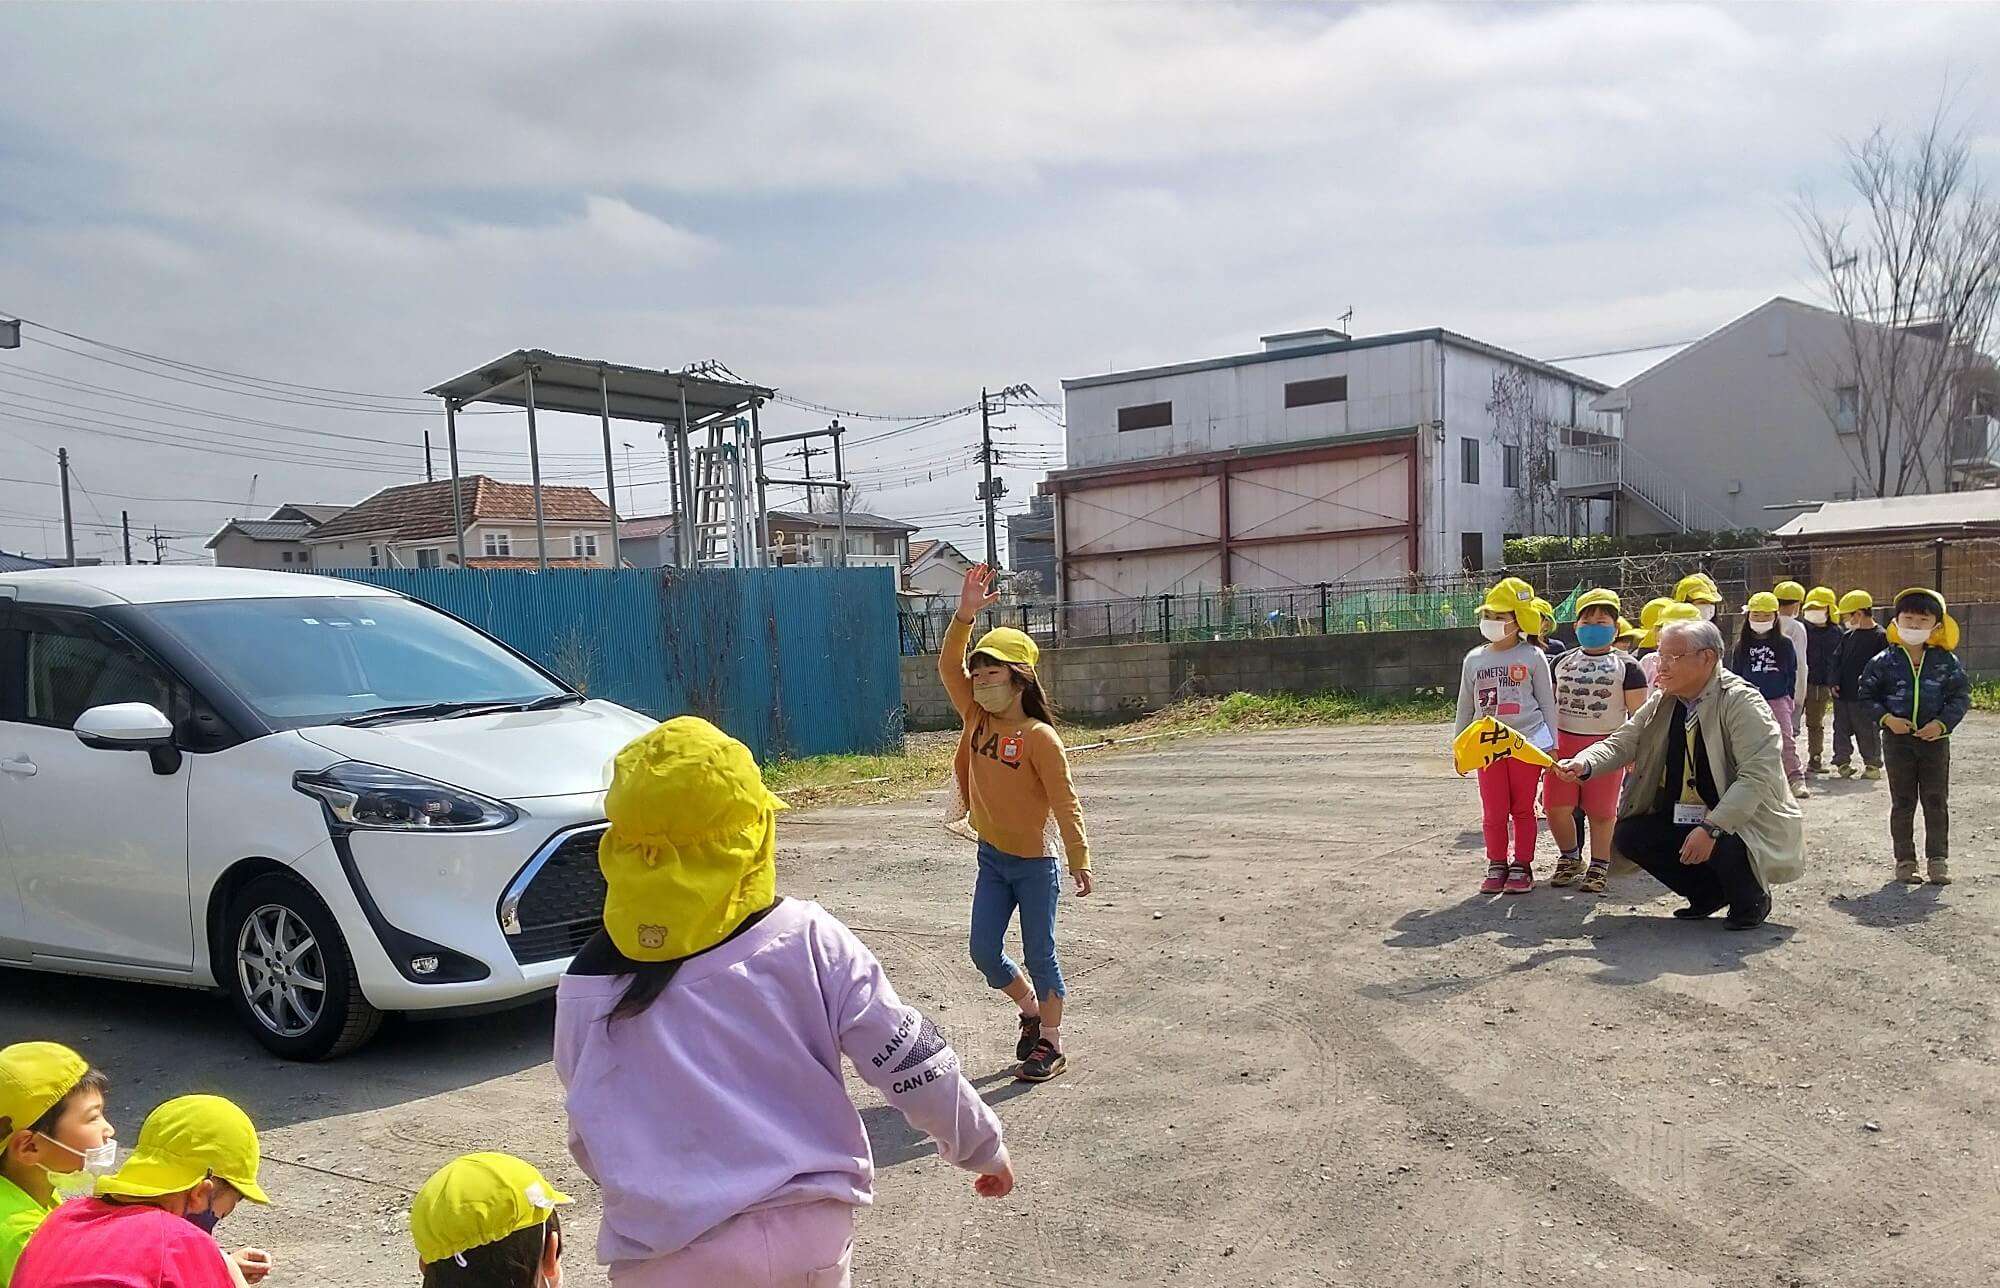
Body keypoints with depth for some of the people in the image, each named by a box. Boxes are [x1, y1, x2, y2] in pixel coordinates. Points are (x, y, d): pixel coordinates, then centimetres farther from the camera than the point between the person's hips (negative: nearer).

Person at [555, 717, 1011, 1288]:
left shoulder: (589, 982, -5)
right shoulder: (806, 939, -9)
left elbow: (588, 1139, 6)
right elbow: (913, 1063, -4)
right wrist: (983, 1148, 12)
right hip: (808, 1230, 1)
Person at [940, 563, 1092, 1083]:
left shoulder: (1039, 737, -18)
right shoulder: (977, 719, -1)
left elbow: (1065, 803, -16)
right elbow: (948, 667, -9)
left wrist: (1080, 860, -14)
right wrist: (965, 615, -20)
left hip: (1035, 862, -6)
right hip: (992, 857, 6)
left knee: (1039, 955, 5)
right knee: (984, 952, 8)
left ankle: (1051, 1044, 22)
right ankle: (1030, 1009, 34)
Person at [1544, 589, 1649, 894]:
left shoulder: (1626, 667, 2)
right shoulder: (1561, 662, 12)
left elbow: (1638, 716, 1)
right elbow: (1548, 705, 16)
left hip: (1606, 744, -3)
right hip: (1563, 741, 3)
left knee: (1601, 811, 2)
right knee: (1556, 807, -2)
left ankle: (1599, 867, 17)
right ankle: (1570, 857, 20)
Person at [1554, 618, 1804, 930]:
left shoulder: (1742, 702, -20)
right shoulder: (1661, 703, 2)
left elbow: (1757, 775, -27)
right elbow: (1624, 741, -2)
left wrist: (1711, 828, -37)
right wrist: (1585, 764, -25)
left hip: (1743, 823, -7)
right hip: (1683, 819, 7)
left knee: (1718, 842, -35)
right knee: (1627, 835, -10)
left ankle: (1752, 900, 1)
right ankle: (1709, 892, 11)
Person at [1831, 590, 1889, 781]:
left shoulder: (1881, 637, -8)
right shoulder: (1848, 636, 11)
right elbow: (1837, 660, 13)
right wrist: (1835, 683, 1)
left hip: (1865, 696, -6)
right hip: (1842, 694, 6)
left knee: (1867, 732, 1)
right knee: (1841, 729, 10)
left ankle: (1873, 765, 13)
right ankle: (1842, 763, 19)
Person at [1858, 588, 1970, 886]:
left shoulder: (1947, 661, -1)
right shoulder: (1884, 661, -3)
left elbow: (1960, 696, 1)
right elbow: (1868, 695, 1)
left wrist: (1942, 723, -13)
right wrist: (1886, 718, -13)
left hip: (1935, 739, 1)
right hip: (1897, 739, 0)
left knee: (1936, 801, 5)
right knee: (1902, 802, 7)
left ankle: (1938, 858, 14)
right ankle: (1904, 859, 13)